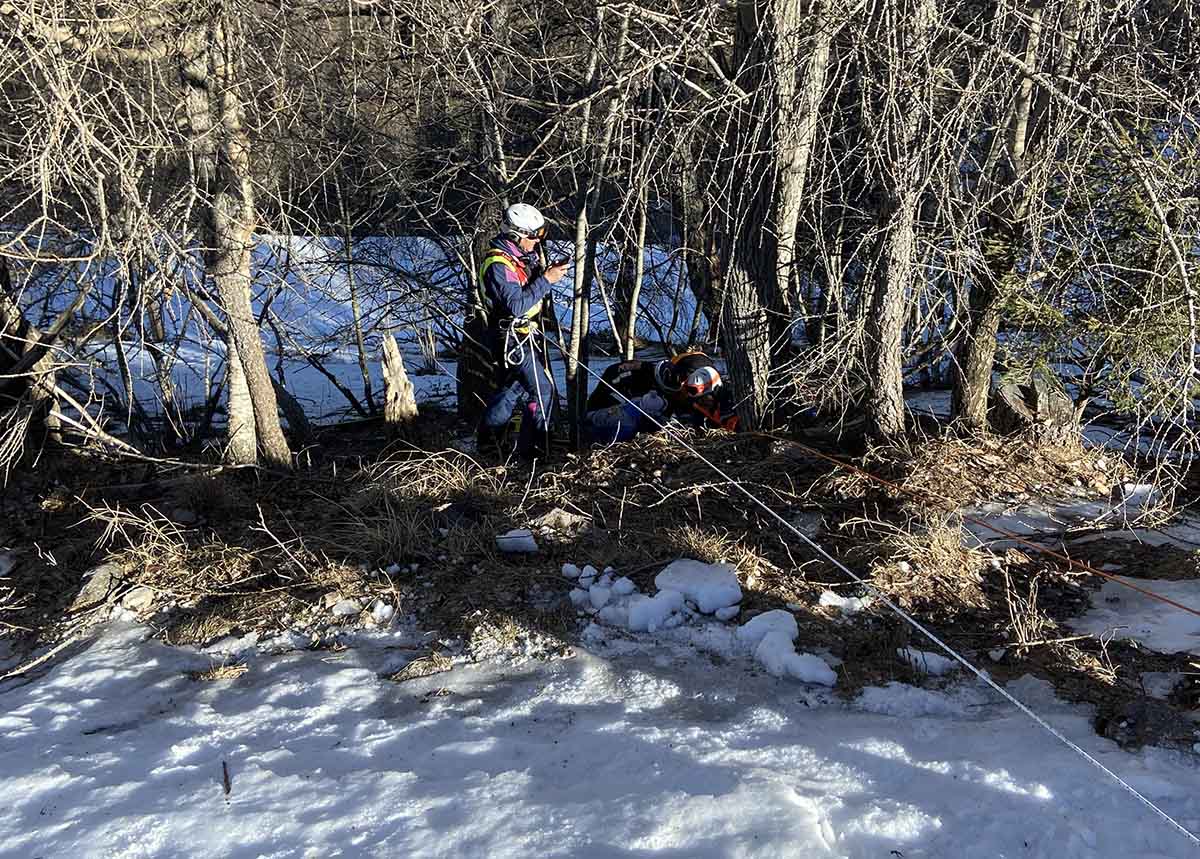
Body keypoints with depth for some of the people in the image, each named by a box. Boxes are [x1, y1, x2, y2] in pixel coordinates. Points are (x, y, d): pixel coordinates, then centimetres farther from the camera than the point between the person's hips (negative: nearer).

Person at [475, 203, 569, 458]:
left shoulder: (521, 255, 8)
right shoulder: (498, 264, -22)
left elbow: (530, 287, 16)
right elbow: (517, 305, -28)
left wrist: (549, 271, -1)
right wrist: (546, 280, -26)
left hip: (522, 335, 10)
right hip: (511, 339, -10)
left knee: (511, 387, 21)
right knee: (543, 391, -10)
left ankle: (487, 442, 34)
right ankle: (531, 449, -2)